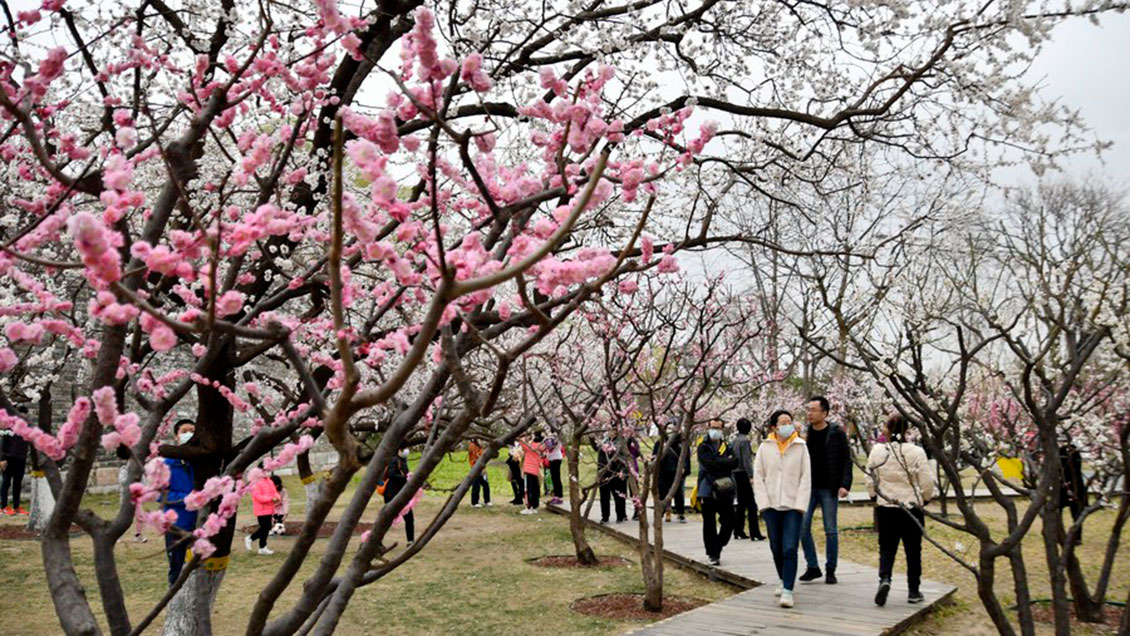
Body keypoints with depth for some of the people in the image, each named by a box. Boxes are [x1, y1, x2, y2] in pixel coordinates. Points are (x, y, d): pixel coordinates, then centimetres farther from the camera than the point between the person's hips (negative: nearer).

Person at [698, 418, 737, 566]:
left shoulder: (726, 447, 12)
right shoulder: (703, 447, 0)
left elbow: (735, 462, -4)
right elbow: (709, 464, -14)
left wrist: (718, 463, -12)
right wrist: (726, 462, -7)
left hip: (725, 491, 4)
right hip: (708, 491, -3)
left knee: (729, 521, 2)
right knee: (709, 524, 0)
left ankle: (717, 547, 23)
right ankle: (713, 554, 11)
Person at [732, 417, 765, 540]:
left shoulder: (735, 440, 12)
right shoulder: (745, 440, -13)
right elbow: (746, 460, -18)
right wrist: (751, 476, -20)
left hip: (736, 474, 8)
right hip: (744, 474, -8)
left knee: (741, 504, 13)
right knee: (751, 505, -6)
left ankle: (738, 531, 15)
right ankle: (754, 533, -7)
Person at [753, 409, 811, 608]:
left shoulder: (800, 447, 0)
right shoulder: (765, 447, 2)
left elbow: (806, 478, 0)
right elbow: (758, 477, 4)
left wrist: (800, 505, -8)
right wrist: (763, 503, -4)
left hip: (793, 506, -2)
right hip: (771, 506, 2)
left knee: (790, 549, -11)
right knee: (776, 549, 11)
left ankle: (787, 590, -8)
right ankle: (783, 580, 34)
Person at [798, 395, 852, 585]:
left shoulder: (837, 433, -5)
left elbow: (846, 460, -5)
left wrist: (845, 484, -12)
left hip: (828, 489, -3)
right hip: (808, 488, 3)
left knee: (830, 530, 4)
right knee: (803, 528, 1)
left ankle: (831, 570, 16)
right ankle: (813, 567, 14)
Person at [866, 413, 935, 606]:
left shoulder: (877, 451, -6)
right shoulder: (916, 452, -11)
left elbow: (870, 480, 0)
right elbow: (927, 482, -6)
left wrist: (876, 497, 17)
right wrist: (925, 499, 13)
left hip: (885, 508, 1)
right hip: (912, 508, -1)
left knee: (887, 547, 10)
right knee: (913, 549, 12)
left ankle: (884, 579, -13)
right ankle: (914, 591, 18)